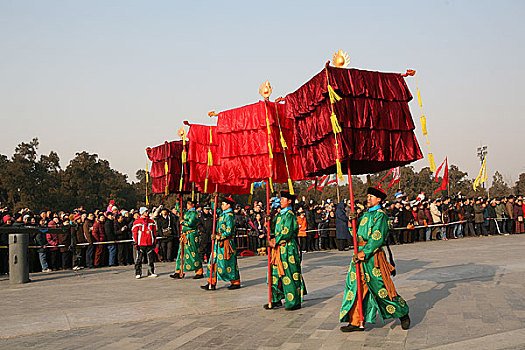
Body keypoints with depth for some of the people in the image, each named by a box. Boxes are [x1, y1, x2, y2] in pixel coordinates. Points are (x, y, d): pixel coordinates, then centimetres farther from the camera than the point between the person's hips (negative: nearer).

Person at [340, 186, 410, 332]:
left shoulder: (380, 215, -8)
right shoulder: (366, 215, 17)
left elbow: (377, 238, -17)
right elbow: (356, 234, 18)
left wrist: (364, 253, -21)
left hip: (373, 256, -8)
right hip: (361, 255, 8)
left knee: (382, 289, 0)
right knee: (356, 287, 4)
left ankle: (403, 314, 19)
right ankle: (355, 322, 9)